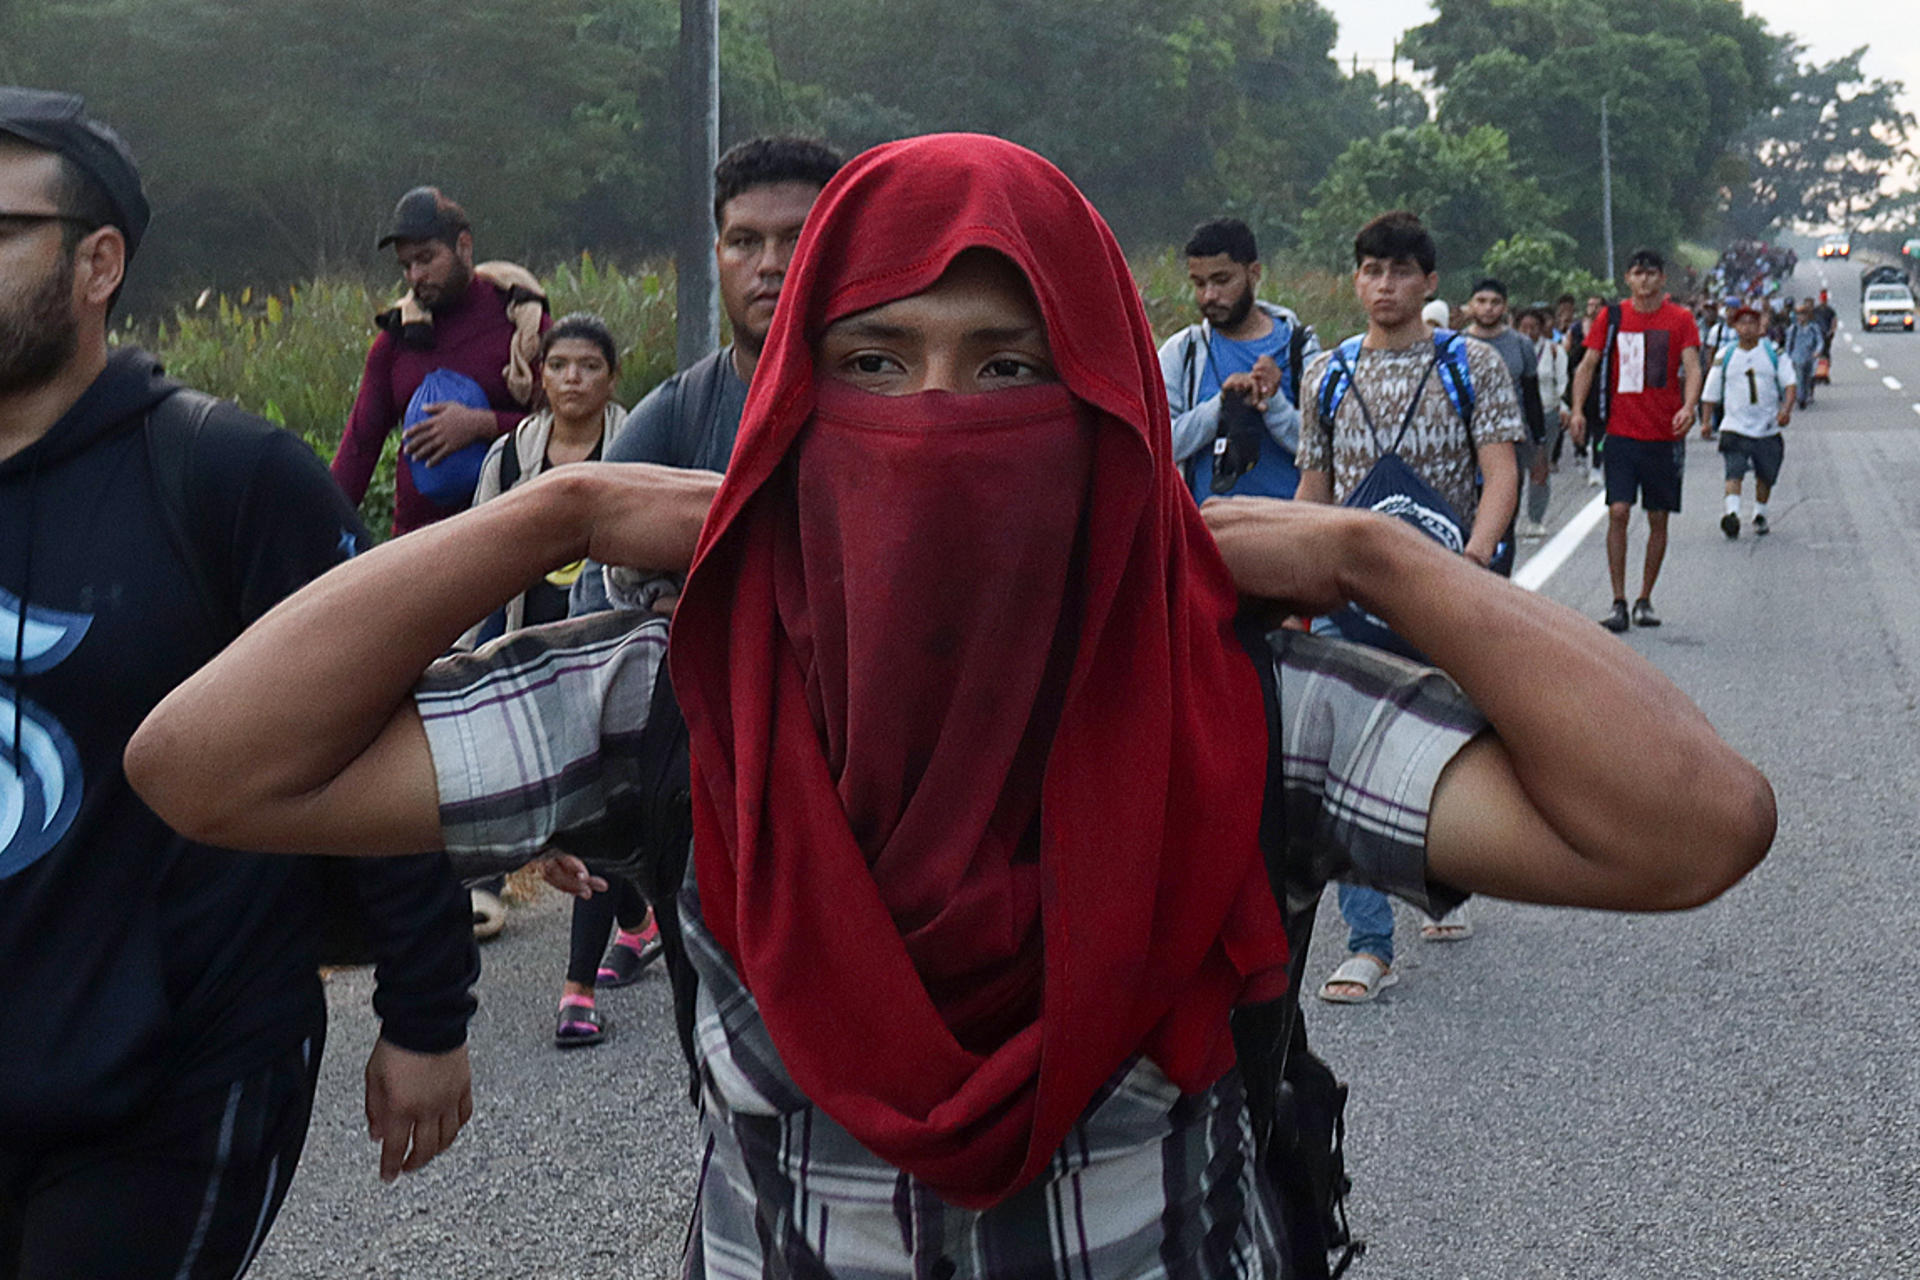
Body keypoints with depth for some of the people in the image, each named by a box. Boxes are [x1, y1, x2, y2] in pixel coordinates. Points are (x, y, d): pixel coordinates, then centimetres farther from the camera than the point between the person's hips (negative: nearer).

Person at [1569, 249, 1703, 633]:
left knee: (1658, 519, 6)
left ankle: (1645, 600, 18)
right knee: (1618, 512, -9)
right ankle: (1618, 603, -4)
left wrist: (1688, 407, -25)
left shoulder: (1680, 319, 1)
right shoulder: (1612, 317, 5)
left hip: (1664, 435, 0)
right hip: (1621, 432, 0)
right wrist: (1578, 409, -9)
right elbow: (1588, 364, 5)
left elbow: (1692, 367, -7)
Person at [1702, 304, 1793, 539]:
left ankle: (1760, 515, 31)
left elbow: (1790, 382, -2)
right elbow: (1712, 394, 11)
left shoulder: (1773, 352, 3)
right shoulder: (1725, 357, 5)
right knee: (1734, 472, -21)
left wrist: (1786, 408, -19)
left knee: (1765, 476, 13)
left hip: (1768, 428, 1)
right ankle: (1732, 512, -33)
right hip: (1735, 427, -1)